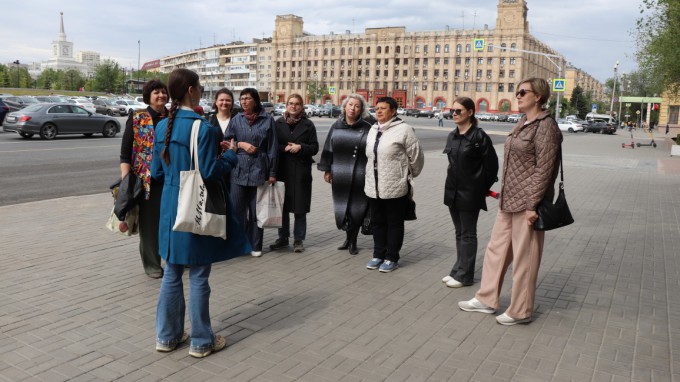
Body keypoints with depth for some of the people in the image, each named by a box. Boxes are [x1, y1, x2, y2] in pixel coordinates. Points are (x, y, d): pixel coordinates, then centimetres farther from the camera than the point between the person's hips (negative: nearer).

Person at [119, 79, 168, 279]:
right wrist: (126, 179, -13)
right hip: (146, 179, -3)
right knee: (149, 221, 5)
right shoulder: (137, 118, -2)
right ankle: (151, 264, 19)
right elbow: (125, 151, -4)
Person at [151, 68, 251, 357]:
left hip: (171, 207, 7)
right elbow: (210, 172, -18)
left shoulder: (162, 126, 5)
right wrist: (230, 154, -2)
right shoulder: (204, 128, -17)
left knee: (172, 273, 17)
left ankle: (167, 336, 28)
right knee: (198, 276, 5)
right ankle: (201, 341, 18)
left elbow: (156, 172, 9)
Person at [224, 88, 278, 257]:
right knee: (237, 209, 1)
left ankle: (255, 245, 17)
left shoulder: (267, 119, 1)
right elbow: (226, 141, 11)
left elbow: (272, 147, 2)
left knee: (256, 210, 6)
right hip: (239, 169, 2)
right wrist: (241, 144, -8)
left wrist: (272, 173, 0)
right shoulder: (236, 119, 7)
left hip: (259, 169, -1)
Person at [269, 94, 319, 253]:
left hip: (301, 171, -1)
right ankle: (283, 238, 20)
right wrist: (284, 148, -11)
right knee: (282, 205, 6)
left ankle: (299, 239, 13)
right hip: (283, 170, 1)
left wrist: (300, 147, -14)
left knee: (300, 208, 1)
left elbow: (314, 148, 2)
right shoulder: (279, 123, 7)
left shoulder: (308, 124, 4)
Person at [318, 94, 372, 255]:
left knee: (356, 208, 6)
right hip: (340, 176, 3)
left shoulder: (367, 128, -4)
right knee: (342, 207, 9)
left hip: (359, 176, -2)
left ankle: (353, 241, 22)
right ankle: (349, 237, 29)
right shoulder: (336, 126, 5)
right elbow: (328, 149, 8)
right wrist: (327, 170, 6)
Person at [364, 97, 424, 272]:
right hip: (373, 186, 7)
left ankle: (391, 258, 17)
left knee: (394, 223, 6)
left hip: (395, 187, -6)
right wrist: (372, 175, 16)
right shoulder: (373, 130, 10)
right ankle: (378, 254, 29)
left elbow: (416, 155, -7)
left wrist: (410, 174, 6)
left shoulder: (403, 129, -11)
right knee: (377, 222, 16)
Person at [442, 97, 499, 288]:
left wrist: (483, 188, -2)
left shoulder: (479, 136, -13)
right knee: (459, 233, 15)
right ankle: (458, 270, 25)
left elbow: (492, 164, -9)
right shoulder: (452, 136, 8)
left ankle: (464, 275, 10)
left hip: (470, 193, -7)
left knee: (468, 234, 2)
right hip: (452, 191, 7)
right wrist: (453, 180, 13)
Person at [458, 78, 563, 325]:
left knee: (524, 257, 3)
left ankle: (520, 311, 17)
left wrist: (532, 205, -20)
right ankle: (486, 299, 28)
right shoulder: (523, 124, 13)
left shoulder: (545, 126, -14)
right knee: (496, 249, 15)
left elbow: (543, 169, -18)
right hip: (510, 200, 9)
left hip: (526, 202, -9)